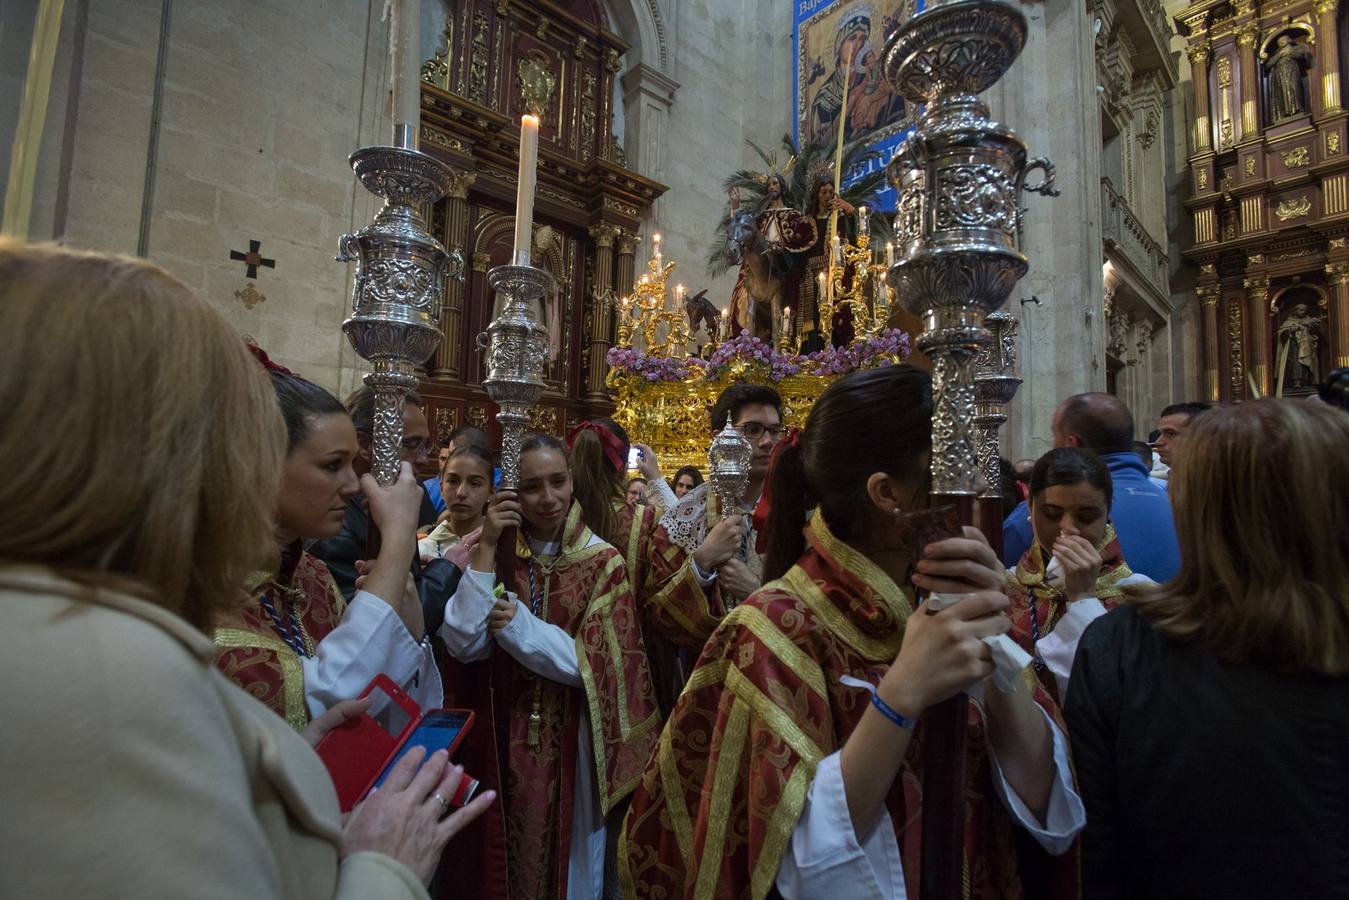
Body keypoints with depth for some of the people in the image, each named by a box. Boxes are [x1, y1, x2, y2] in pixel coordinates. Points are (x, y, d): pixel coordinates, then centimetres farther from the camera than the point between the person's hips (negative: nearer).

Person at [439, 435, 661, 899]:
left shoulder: (603, 562, -11)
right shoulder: (497, 553, -4)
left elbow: (594, 665, -15)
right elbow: (463, 645, -16)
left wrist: (519, 624, -21)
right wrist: (485, 549, -21)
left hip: (572, 740, -2)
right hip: (506, 735, 2)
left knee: (571, 856, 17)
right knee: (511, 855, 20)